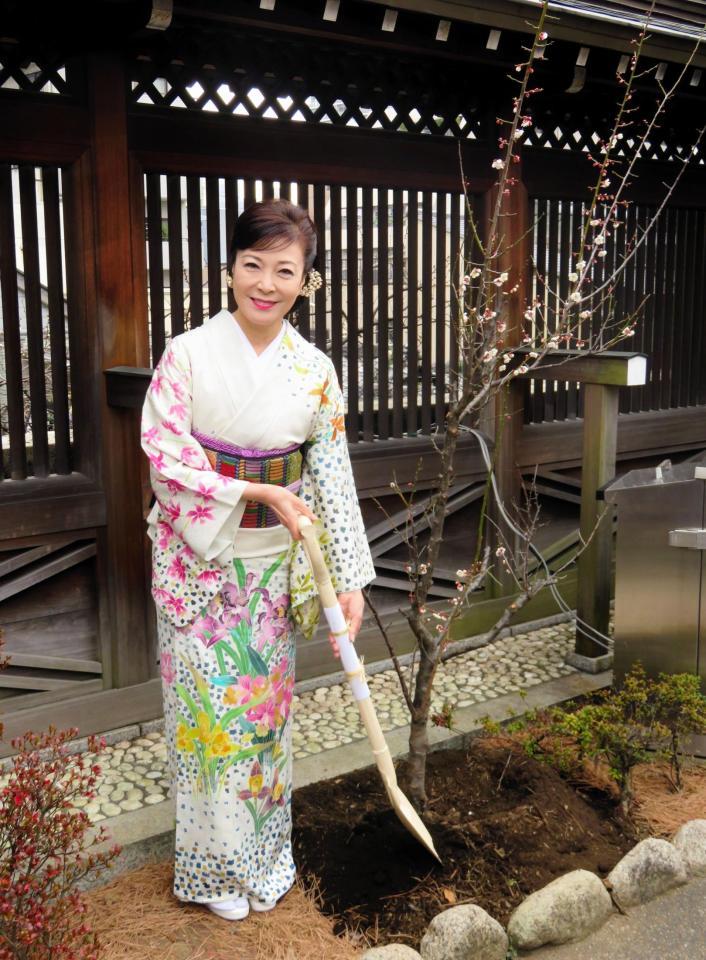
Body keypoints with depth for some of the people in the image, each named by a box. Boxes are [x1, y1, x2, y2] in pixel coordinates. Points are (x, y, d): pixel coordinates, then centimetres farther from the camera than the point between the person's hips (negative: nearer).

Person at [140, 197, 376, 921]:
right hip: (197, 555, -2)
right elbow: (163, 454, -13)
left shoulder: (314, 371, -2)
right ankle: (215, 863, 26)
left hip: (272, 562, 3)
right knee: (206, 702, 6)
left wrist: (350, 579, -4)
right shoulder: (188, 353, -10)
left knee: (265, 701, 14)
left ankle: (266, 852, 34)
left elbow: (332, 476, 0)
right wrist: (258, 491, -20)